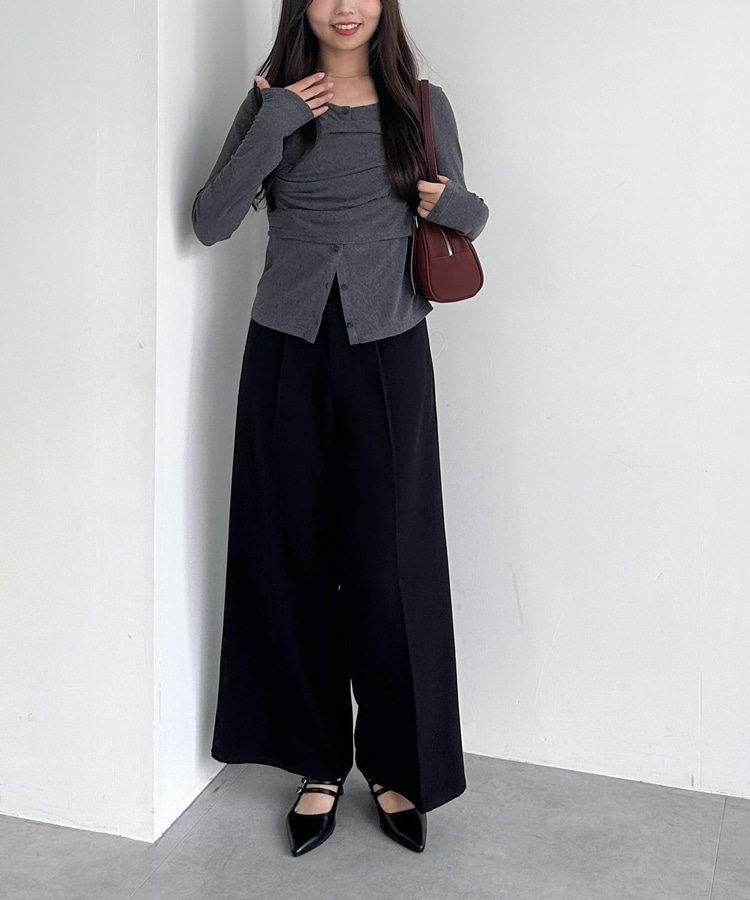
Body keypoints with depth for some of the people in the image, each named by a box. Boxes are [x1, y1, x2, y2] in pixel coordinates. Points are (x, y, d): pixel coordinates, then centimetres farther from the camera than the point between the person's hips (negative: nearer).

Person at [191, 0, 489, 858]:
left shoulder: (421, 105, 6)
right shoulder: (272, 102, 6)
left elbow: (467, 215, 14)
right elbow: (209, 222, -4)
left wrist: (457, 204, -9)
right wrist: (273, 126, -12)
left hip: (386, 353, -1)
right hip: (286, 351, 1)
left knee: (388, 567, -1)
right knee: (293, 560, 6)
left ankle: (399, 769, 18)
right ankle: (319, 763, 23)